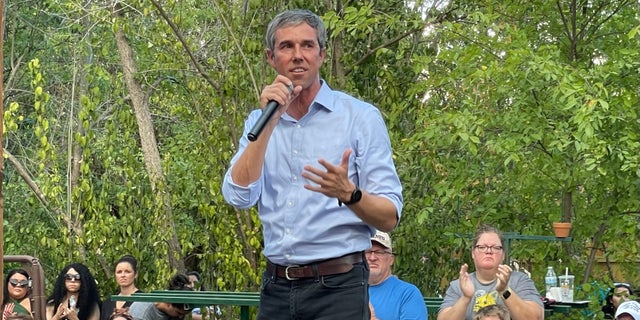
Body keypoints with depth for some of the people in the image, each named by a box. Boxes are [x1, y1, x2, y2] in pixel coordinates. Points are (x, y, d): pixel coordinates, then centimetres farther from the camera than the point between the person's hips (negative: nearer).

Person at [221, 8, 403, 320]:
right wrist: (270, 121, -13)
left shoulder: (361, 117, -3)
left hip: (337, 286, -3)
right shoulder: (261, 122, 8)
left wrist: (348, 194, -25)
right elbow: (238, 196, -8)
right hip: (276, 287, 3)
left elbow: (389, 218, -6)